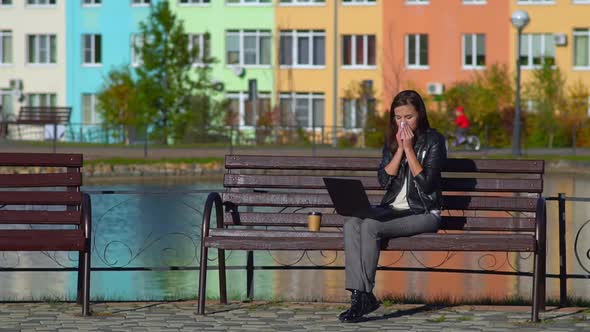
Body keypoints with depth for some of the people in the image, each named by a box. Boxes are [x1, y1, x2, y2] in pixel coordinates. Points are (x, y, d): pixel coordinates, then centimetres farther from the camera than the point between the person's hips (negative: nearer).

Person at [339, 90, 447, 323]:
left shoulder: (433, 140, -2)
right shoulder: (392, 141, 14)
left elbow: (426, 183, -12)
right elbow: (384, 180, 2)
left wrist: (409, 148, -13)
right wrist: (400, 148, -6)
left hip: (423, 214, -5)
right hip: (392, 209, 5)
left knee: (370, 227, -30)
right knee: (352, 224, -26)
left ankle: (365, 295, -23)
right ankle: (359, 294, -33)